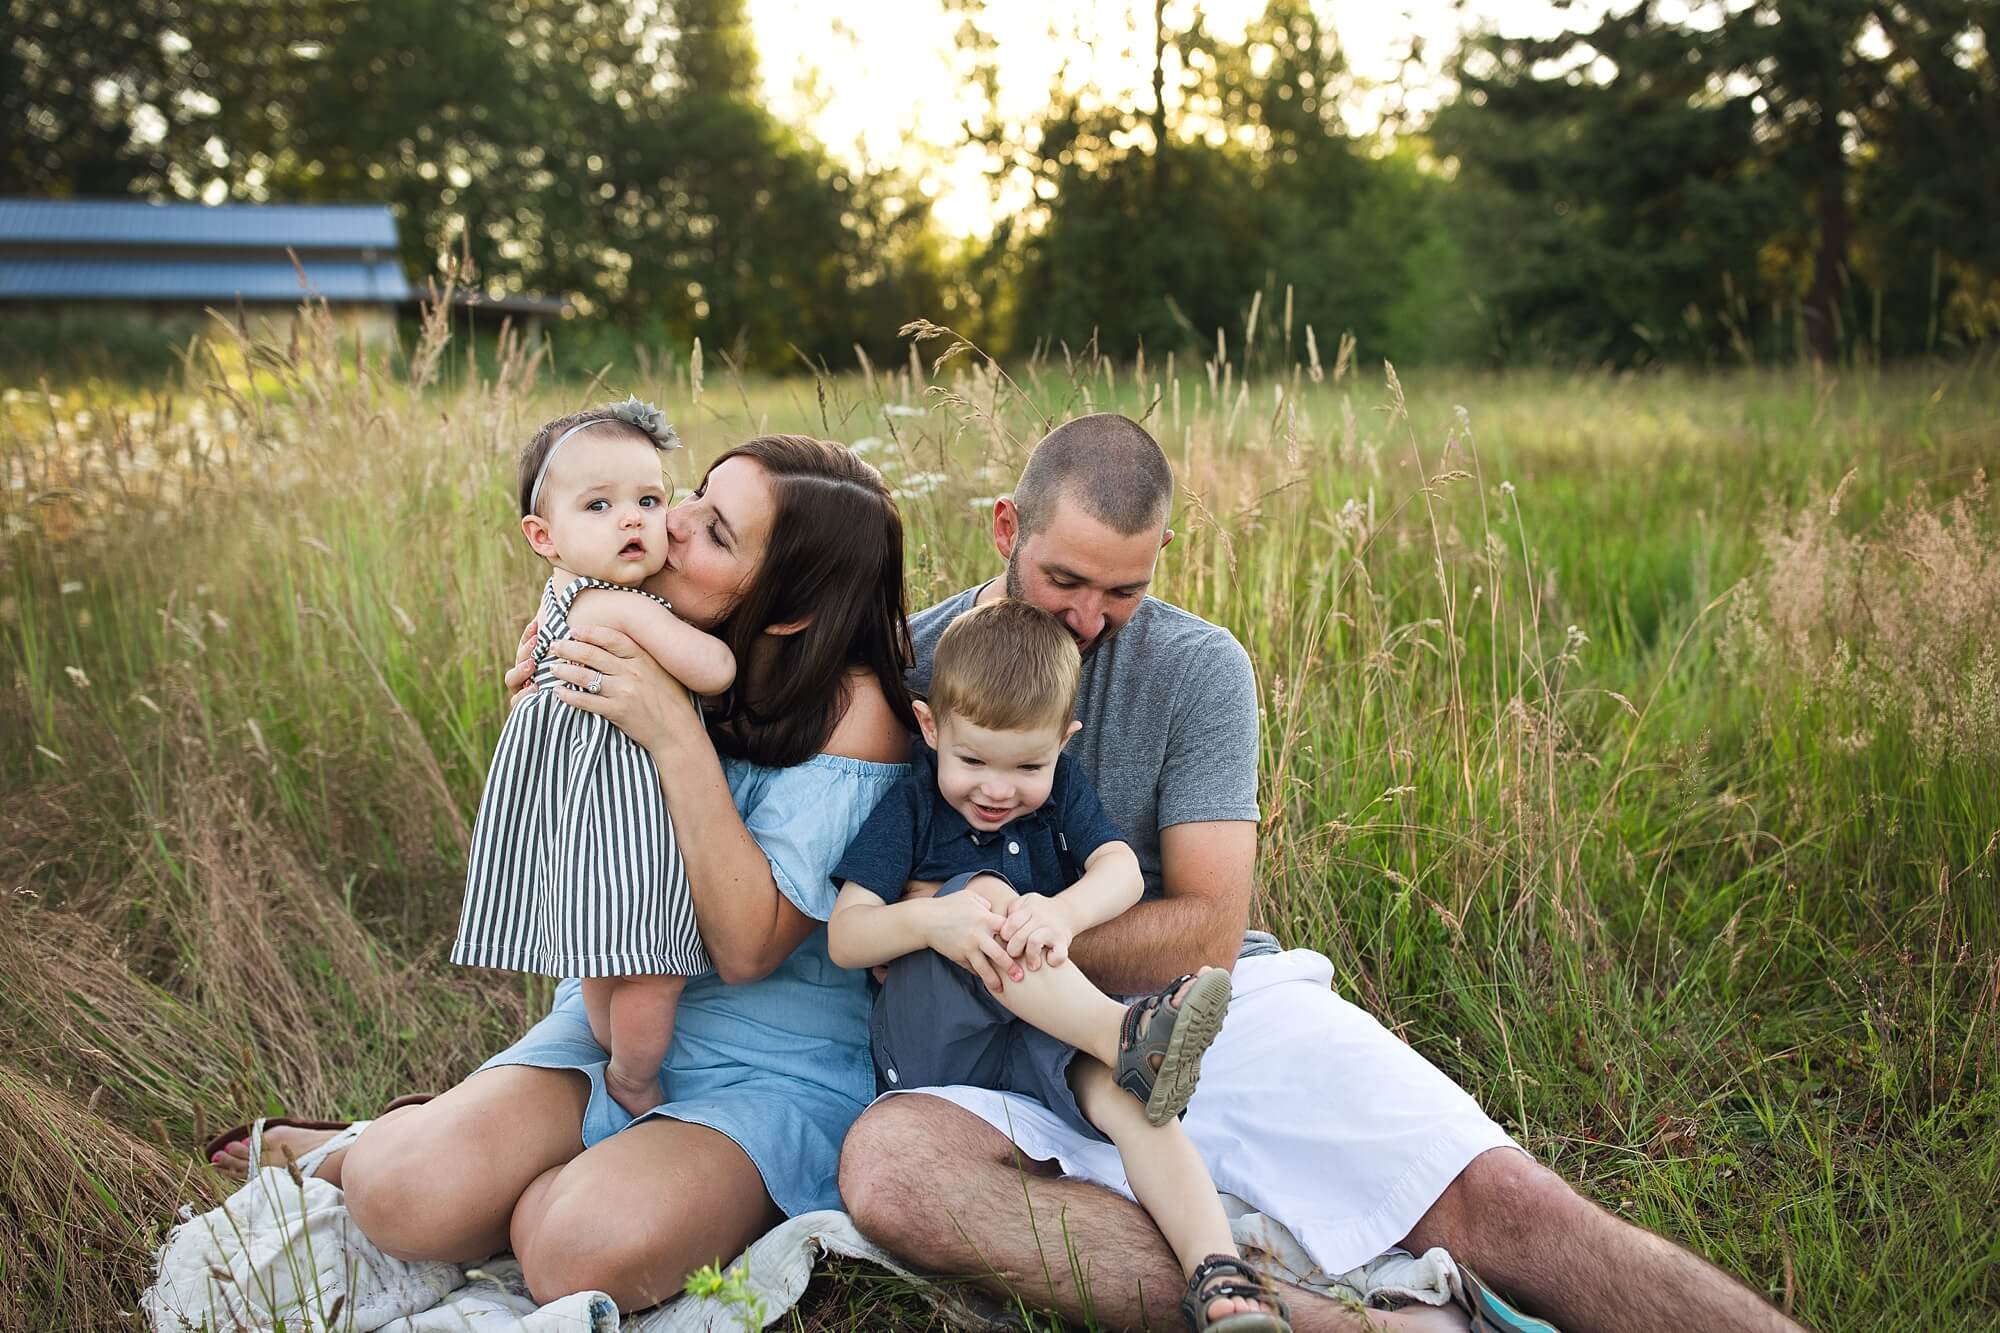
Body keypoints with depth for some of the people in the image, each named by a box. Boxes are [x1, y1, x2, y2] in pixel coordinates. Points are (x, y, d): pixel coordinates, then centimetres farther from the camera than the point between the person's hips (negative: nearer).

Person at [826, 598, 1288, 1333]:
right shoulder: (910, 808, -1)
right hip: (933, 1044, -2)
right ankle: (1126, 1034, -38)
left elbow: (1123, 870, -10)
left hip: (1046, 1042, 3)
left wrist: (1062, 913, -35)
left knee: (1123, 1090, -30)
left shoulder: (1060, 790, 9)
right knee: (981, 891, -28)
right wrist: (927, 919, -33)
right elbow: (843, 936, -10)